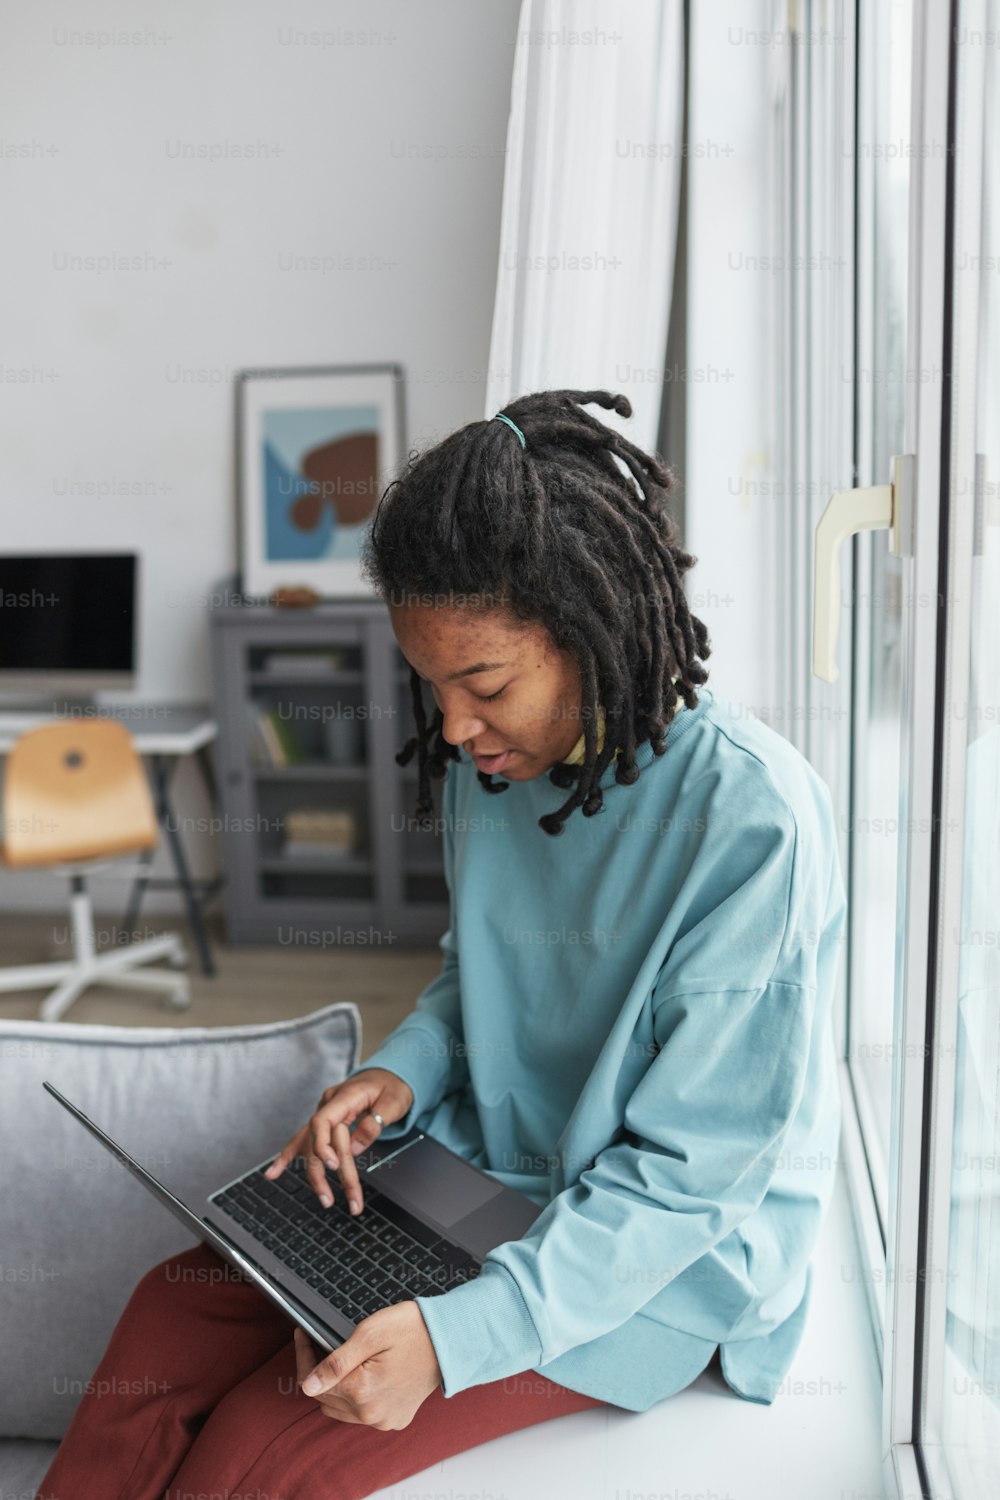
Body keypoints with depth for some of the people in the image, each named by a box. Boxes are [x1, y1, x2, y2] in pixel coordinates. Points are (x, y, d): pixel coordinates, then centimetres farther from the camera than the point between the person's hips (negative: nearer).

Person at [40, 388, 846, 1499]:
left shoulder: (752, 820, -26)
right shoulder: (492, 760, -4)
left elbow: (696, 1168, -22)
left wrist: (463, 1334, -28)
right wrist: (403, 1070, -8)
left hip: (666, 1256, -6)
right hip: (482, 1163, 6)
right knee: (171, 1316, -7)